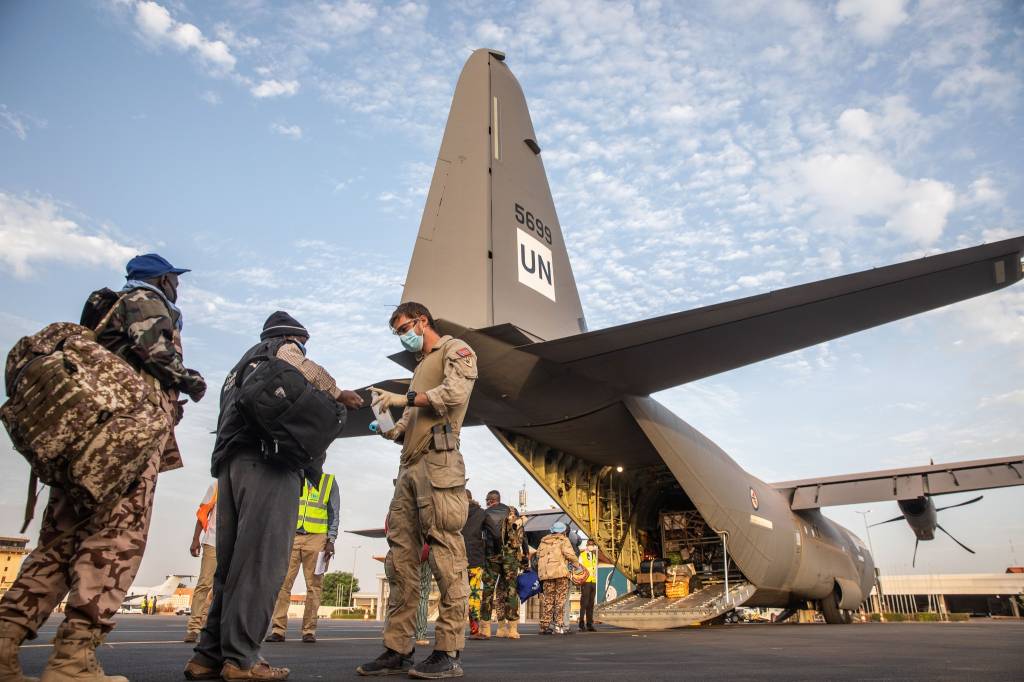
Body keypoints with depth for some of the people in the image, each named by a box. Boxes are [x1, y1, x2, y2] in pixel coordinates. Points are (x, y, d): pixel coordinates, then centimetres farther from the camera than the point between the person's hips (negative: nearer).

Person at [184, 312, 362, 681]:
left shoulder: (240, 369, 36)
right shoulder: (280, 348, 12)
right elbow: (306, 372, -8)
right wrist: (339, 394, 5)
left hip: (229, 461, 9)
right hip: (267, 461, -8)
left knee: (233, 563, 7)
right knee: (261, 561, -11)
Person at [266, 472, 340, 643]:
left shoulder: (329, 482, 10)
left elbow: (334, 514, 7)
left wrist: (331, 541, -2)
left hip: (316, 538, -1)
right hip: (292, 536, 2)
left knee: (314, 585, -2)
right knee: (283, 583, -5)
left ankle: (309, 630, 4)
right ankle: (279, 629, 0)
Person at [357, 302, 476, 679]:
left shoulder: (455, 350, 7)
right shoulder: (420, 366, 29)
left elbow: (455, 392, -13)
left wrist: (405, 398, -10)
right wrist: (391, 431, 7)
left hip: (438, 463, -9)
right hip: (409, 467, 9)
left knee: (446, 556, -10)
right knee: (400, 558, 5)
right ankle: (397, 650, 10)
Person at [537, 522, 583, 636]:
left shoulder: (543, 541, 19)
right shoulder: (563, 540, 3)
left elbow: (538, 555, 15)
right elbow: (569, 554, -9)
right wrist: (577, 564, 5)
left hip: (545, 573, 5)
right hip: (560, 572, -5)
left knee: (547, 598, 9)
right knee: (560, 599, 0)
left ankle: (545, 625, 8)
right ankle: (558, 625, -5)